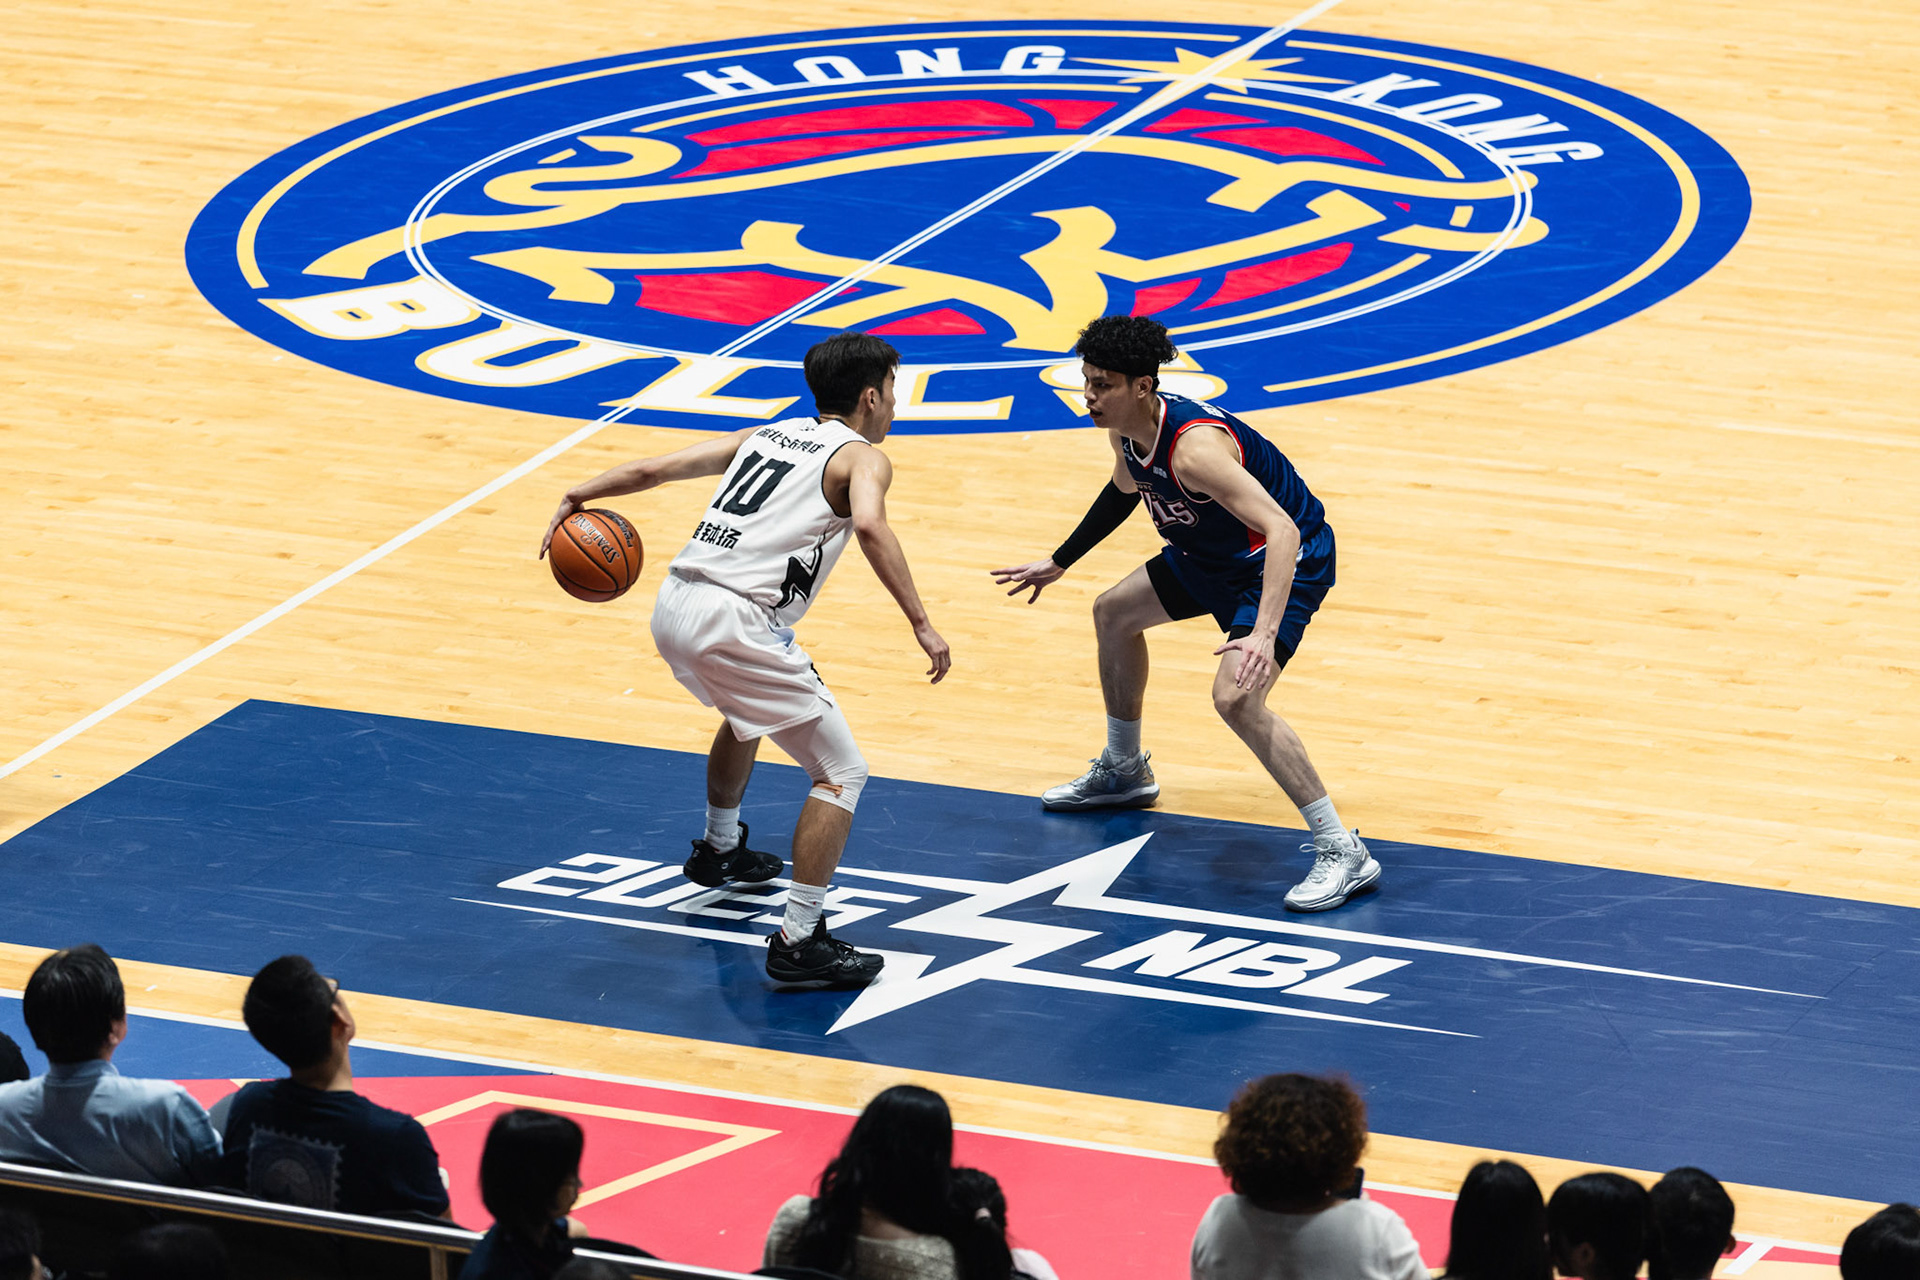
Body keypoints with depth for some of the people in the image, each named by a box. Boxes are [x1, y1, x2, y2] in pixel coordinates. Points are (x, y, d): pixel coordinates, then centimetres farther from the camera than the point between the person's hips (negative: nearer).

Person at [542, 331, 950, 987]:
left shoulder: (763, 435, 23)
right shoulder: (862, 458, 3)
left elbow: (654, 469, 18)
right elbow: (870, 525, -19)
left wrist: (577, 496, 29)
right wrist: (921, 625, -20)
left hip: (674, 609, 8)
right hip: (737, 623, -8)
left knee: (746, 714, 39)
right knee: (841, 773, -1)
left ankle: (719, 848, 58)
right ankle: (799, 943, -9)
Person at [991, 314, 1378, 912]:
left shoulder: (1195, 447, -36)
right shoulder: (1126, 431, -7)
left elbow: (1282, 531, -43)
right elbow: (1125, 490, 19)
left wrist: (1264, 635, -54)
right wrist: (1059, 563, 27)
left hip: (1290, 559, -10)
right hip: (1215, 551, 10)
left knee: (1235, 696, -27)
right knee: (1114, 613, 24)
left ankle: (1343, 853, -22)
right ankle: (1124, 772, 48)